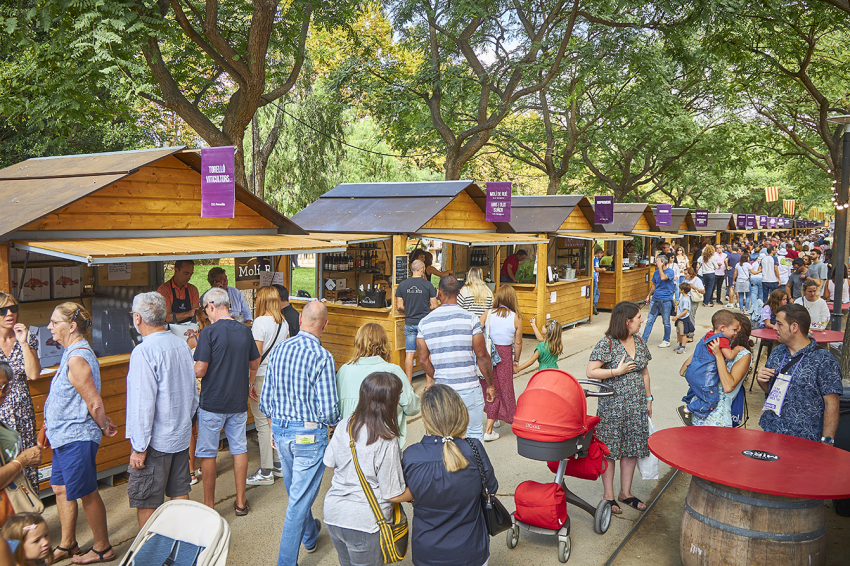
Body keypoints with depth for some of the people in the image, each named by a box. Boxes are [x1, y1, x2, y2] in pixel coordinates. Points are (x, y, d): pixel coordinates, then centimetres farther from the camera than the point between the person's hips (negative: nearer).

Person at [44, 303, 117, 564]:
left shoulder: (77, 359, -24)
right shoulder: (73, 352, 10)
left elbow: (94, 403, -22)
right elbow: (93, 400, 16)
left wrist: (103, 427, -7)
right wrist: (104, 423, 13)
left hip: (76, 438, -10)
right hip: (65, 436, 10)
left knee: (86, 494, 3)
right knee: (60, 489, 19)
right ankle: (67, 544, 34)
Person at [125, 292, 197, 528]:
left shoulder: (143, 352, -20)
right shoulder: (182, 344, 4)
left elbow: (143, 404, -22)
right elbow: (192, 392, 13)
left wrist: (139, 448, -16)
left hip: (155, 441, -8)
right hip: (182, 436, 8)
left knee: (146, 503, 6)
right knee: (180, 493, 17)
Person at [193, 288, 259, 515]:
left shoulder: (209, 332, -15)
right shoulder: (245, 331, 2)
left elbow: (200, 371, -17)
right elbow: (255, 364, 13)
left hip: (212, 403, -5)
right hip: (238, 402, 5)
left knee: (208, 453, 8)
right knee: (239, 449, 13)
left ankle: (209, 505, 17)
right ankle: (240, 502, 21)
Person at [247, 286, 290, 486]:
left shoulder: (260, 322, -15)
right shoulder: (283, 322, 6)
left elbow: (256, 356, -16)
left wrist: (249, 382, -12)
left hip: (262, 377, -7)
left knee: (262, 423, -1)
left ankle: (266, 472, 5)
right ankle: (279, 464, 24)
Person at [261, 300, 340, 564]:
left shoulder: (278, 350, -1)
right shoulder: (321, 357, -20)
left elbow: (265, 399, 6)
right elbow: (328, 409, -20)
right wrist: (333, 423, 3)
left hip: (280, 430, 7)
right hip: (309, 434, -7)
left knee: (295, 491, 26)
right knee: (300, 499, 5)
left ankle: (309, 536, 49)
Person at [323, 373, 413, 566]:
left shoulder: (344, 424, -6)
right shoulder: (386, 442, -23)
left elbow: (330, 463, 9)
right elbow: (394, 495, -16)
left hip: (333, 515, 6)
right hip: (364, 525, -5)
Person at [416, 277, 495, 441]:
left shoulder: (425, 322, 1)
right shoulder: (470, 319, -8)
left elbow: (423, 359, 3)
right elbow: (482, 355, -7)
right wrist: (490, 384, 5)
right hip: (468, 388, -2)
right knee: (474, 435, 10)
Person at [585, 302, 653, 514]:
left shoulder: (639, 342, 8)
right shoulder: (606, 344, -13)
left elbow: (644, 372, 17)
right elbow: (591, 372, -17)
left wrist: (648, 398, 15)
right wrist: (618, 371, -17)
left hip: (636, 405, 6)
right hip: (612, 405, -6)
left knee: (632, 448, 11)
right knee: (610, 449, 2)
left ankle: (626, 492, 25)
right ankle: (608, 495, 14)